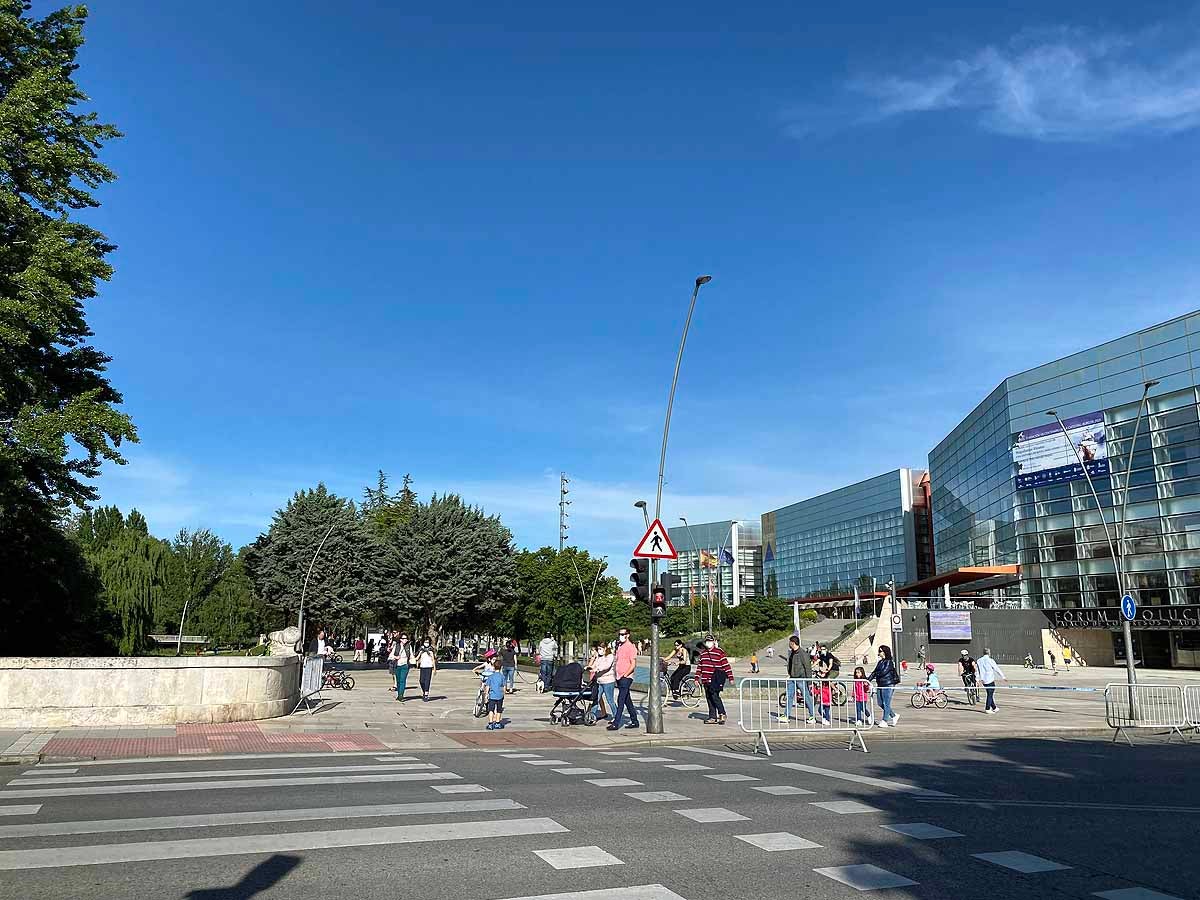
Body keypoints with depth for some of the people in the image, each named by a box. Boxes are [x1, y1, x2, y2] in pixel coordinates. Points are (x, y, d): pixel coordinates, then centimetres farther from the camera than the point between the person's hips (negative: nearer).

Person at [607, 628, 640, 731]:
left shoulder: (631, 647, -11)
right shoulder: (619, 646, 14)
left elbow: (633, 664, -15)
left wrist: (624, 675, -18)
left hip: (626, 678, -9)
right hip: (619, 678, 9)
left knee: (620, 700, -10)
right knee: (627, 700, 13)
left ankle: (616, 723, -12)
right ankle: (634, 721, 21)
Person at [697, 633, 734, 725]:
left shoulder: (719, 652, -4)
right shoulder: (703, 654, 16)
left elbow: (726, 665, -6)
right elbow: (699, 666, 20)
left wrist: (730, 677, -9)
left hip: (716, 679, -6)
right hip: (706, 680, 6)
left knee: (714, 695, -15)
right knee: (709, 698, 6)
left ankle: (722, 714, -4)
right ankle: (712, 718, 12)